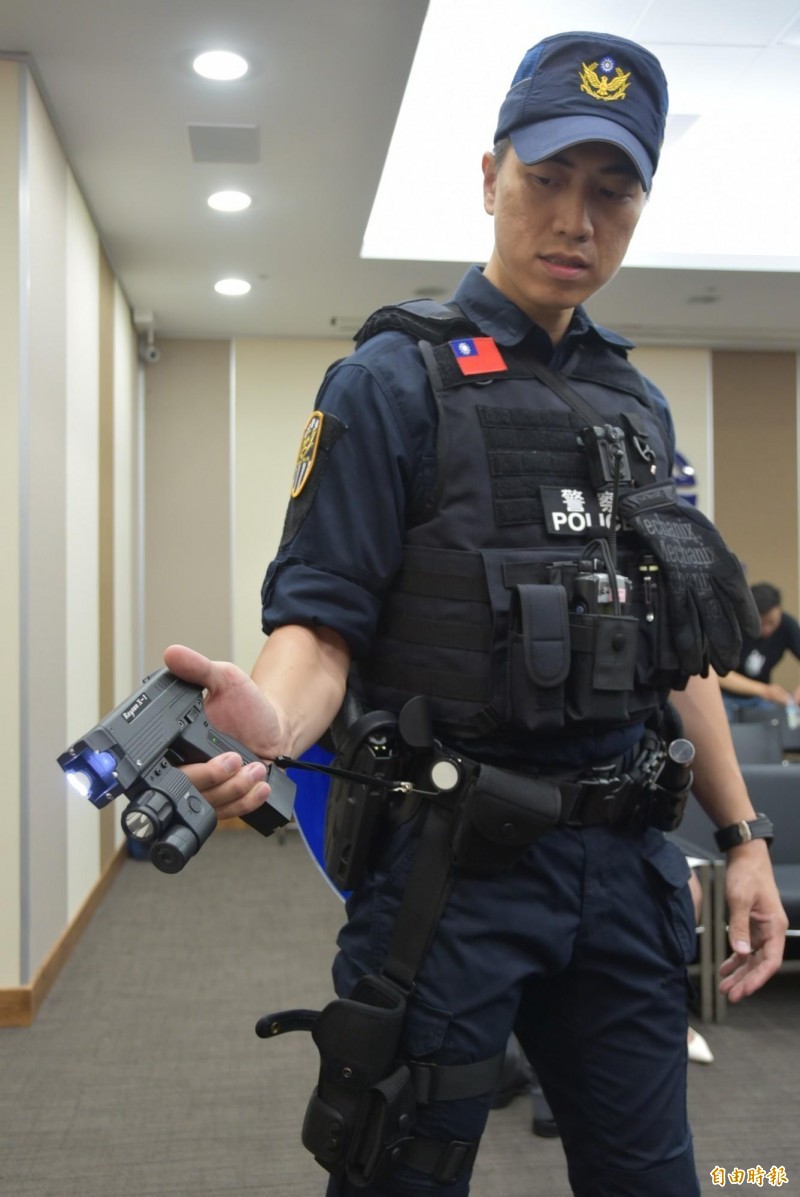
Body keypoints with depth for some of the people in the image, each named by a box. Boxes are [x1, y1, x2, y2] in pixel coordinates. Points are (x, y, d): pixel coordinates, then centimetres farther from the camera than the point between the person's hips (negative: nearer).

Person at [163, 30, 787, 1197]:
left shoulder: (638, 402, 12)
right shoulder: (396, 380, -7)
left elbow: (675, 651, 15)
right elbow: (320, 622, -13)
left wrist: (743, 835, 10)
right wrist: (271, 721, -35)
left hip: (626, 865, 6)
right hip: (456, 864, -6)